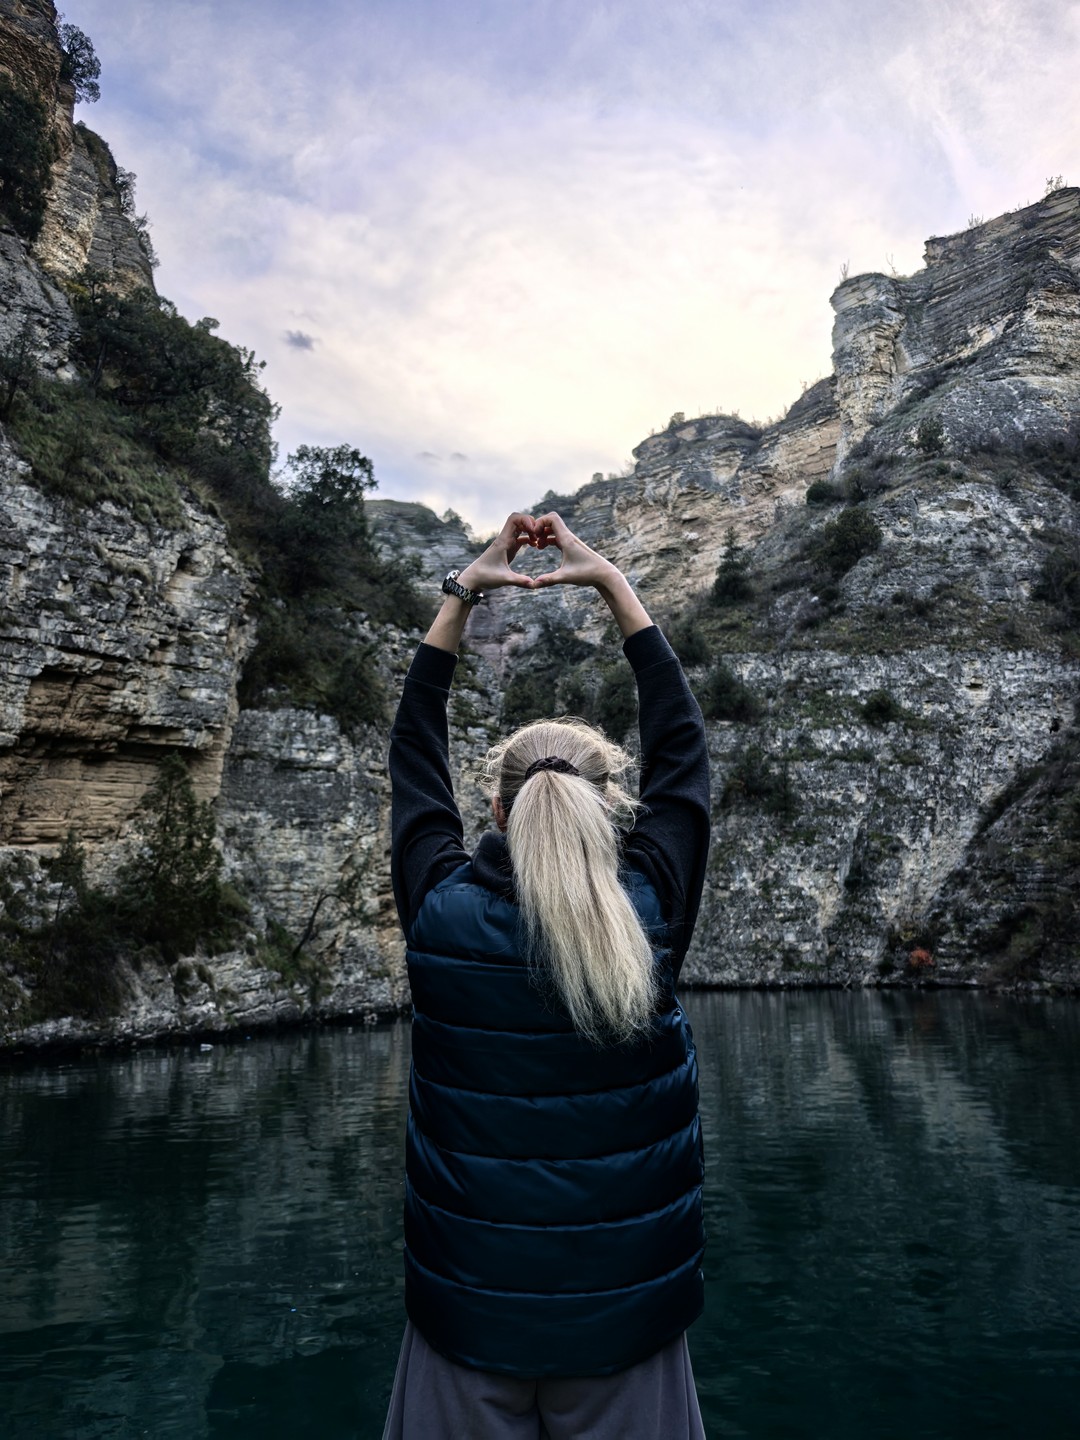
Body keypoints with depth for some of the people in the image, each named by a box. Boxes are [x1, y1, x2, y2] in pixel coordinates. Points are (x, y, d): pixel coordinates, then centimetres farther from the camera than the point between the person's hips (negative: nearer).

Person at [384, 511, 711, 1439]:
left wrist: (463, 591, 5)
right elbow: (681, 743, -4)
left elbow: (415, 752, -1)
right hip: (626, 1316, 0)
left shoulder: (441, 913, -16)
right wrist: (611, 579, 2)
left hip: (468, 1313, 1)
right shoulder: (651, 916, -16)